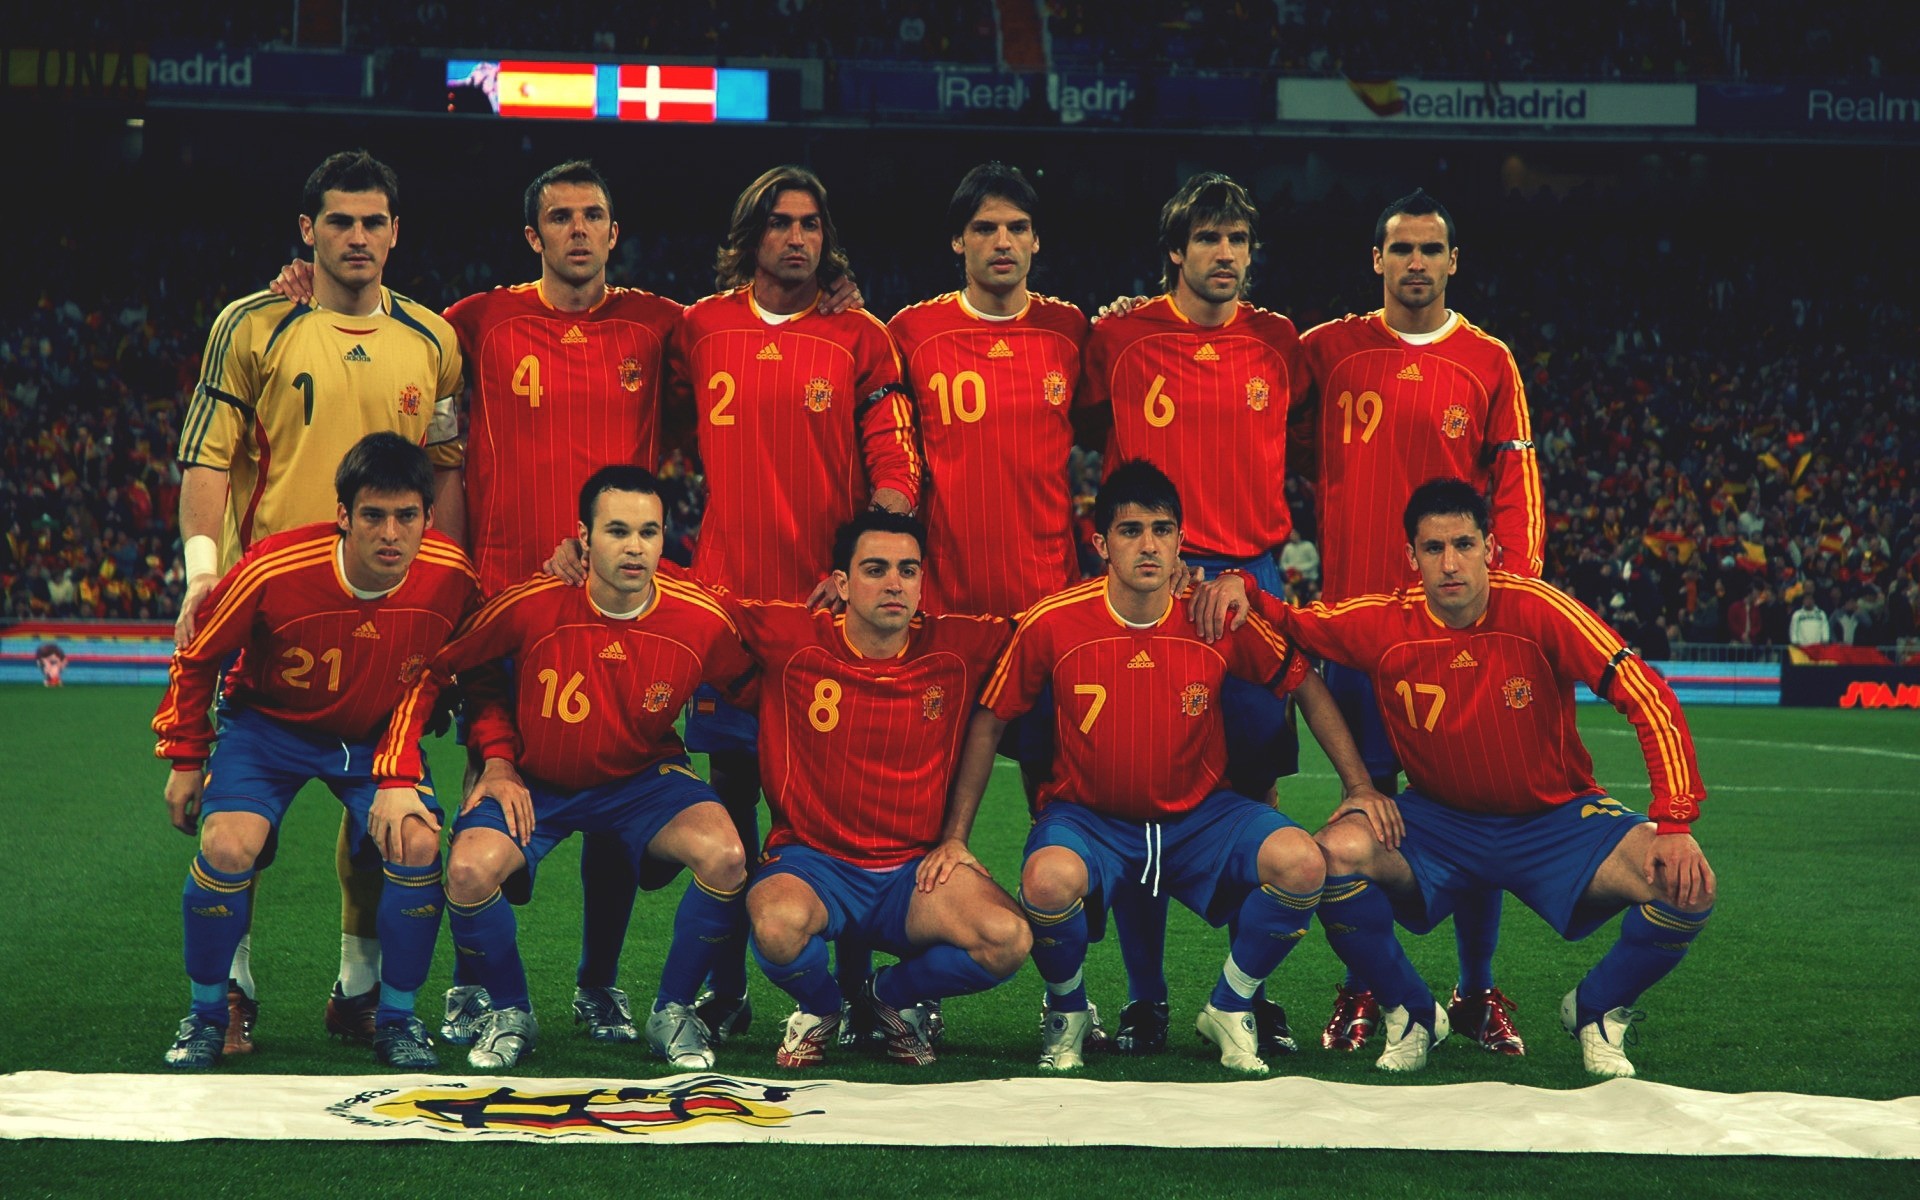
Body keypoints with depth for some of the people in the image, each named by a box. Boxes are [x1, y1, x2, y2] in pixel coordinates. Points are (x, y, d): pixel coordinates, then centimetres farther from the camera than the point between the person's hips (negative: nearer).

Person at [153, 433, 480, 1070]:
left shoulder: (450, 576, -23)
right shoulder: (274, 569, -28)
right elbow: (197, 657, -9)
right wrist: (185, 759, -2)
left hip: (380, 736, 2)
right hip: (269, 725, -1)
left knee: (417, 844, -23)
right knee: (228, 846, -25)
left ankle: (397, 1019, -1)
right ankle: (206, 1015, 0)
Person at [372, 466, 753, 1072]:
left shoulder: (702, 622, -19)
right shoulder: (532, 606, -22)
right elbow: (434, 667, -8)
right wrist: (498, 759, -12)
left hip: (643, 778, 1)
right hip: (535, 781, -1)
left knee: (725, 856, -28)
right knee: (470, 870, -29)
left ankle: (673, 1011, -2)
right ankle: (509, 1014, 2)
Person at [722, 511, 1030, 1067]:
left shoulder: (957, 647, -2)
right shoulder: (793, 640, -6)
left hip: (915, 868, 2)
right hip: (811, 860, -2)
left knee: (1008, 939, -26)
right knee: (779, 923, -37)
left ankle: (893, 997, 8)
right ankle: (818, 1008, 3)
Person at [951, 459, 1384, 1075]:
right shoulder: (1053, 623, -13)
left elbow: (1306, 687, 5)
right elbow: (988, 723, -1)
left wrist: (1361, 789, -1)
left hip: (1201, 816, 2)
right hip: (1087, 818, -2)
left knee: (1300, 862, -26)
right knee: (1050, 879, -37)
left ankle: (1229, 1009, 2)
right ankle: (1067, 1013, -1)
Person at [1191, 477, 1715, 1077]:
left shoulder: (1535, 608, -18)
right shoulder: (1384, 623, -11)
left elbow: (1649, 698, -19)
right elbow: (1288, 623, 5)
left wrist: (1674, 823, -26)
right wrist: (1240, 587, -19)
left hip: (1556, 819, -1)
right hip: (1437, 819, 1)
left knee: (1687, 887, -25)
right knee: (1338, 853, -29)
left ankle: (1595, 1011, 7)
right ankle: (1411, 1015, -3)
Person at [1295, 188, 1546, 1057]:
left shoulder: (1488, 362, 6)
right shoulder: (1328, 350, 7)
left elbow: (1515, 486, 4)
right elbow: (1292, 451, 17)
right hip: (1357, 606, 0)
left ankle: (1478, 992, 9)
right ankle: (1360, 991, 10)